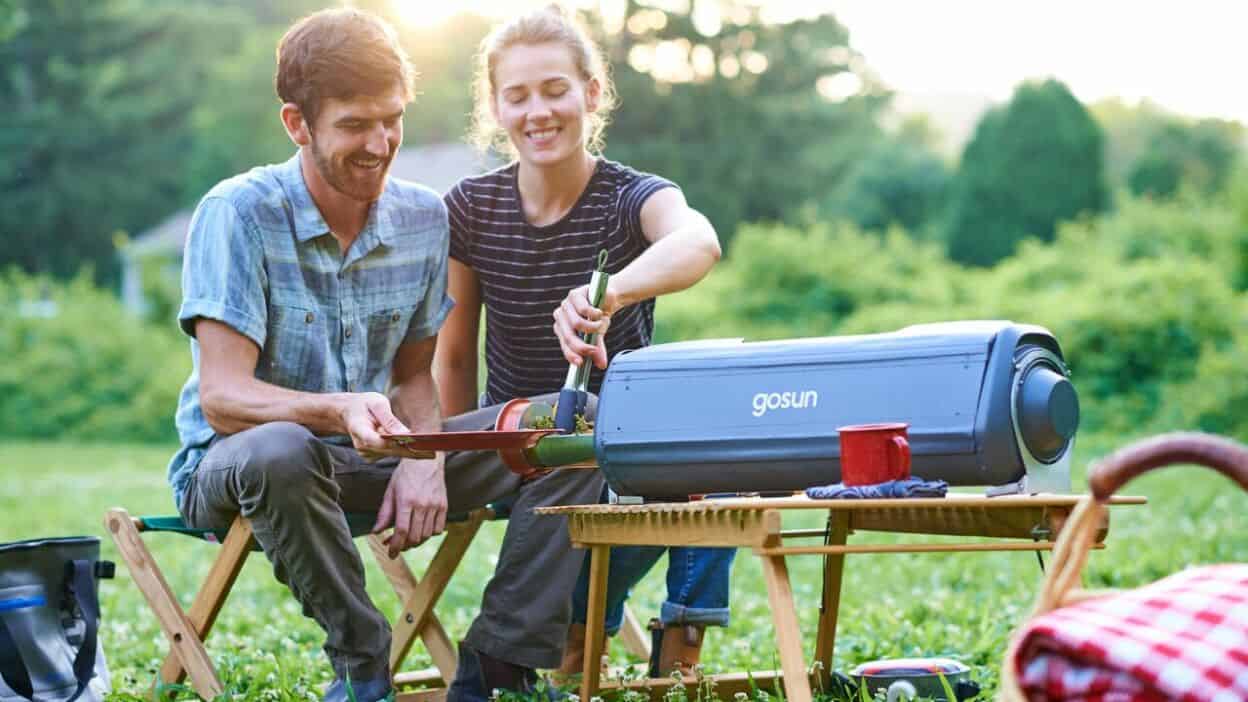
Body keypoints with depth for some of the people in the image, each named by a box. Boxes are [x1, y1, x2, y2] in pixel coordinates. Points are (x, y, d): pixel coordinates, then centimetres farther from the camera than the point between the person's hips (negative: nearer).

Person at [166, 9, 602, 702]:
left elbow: (416, 374, 9)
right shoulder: (238, 214, -16)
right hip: (231, 462, -5)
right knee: (278, 453, -42)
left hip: (373, 460, 5)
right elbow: (222, 397, -22)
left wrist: (423, 459, -13)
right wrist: (340, 411, -41)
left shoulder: (424, 216, 1)